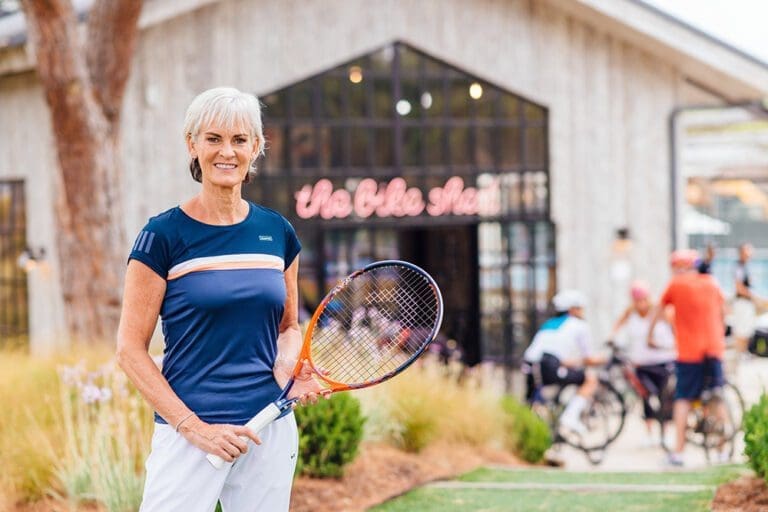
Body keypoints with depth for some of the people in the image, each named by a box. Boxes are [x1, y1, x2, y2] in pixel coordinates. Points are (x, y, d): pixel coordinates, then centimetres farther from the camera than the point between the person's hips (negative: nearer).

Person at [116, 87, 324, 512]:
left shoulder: (278, 233, 8)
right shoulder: (163, 235, -5)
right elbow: (130, 348, -6)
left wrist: (287, 364, -3)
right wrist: (195, 428, -13)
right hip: (188, 433, -4)